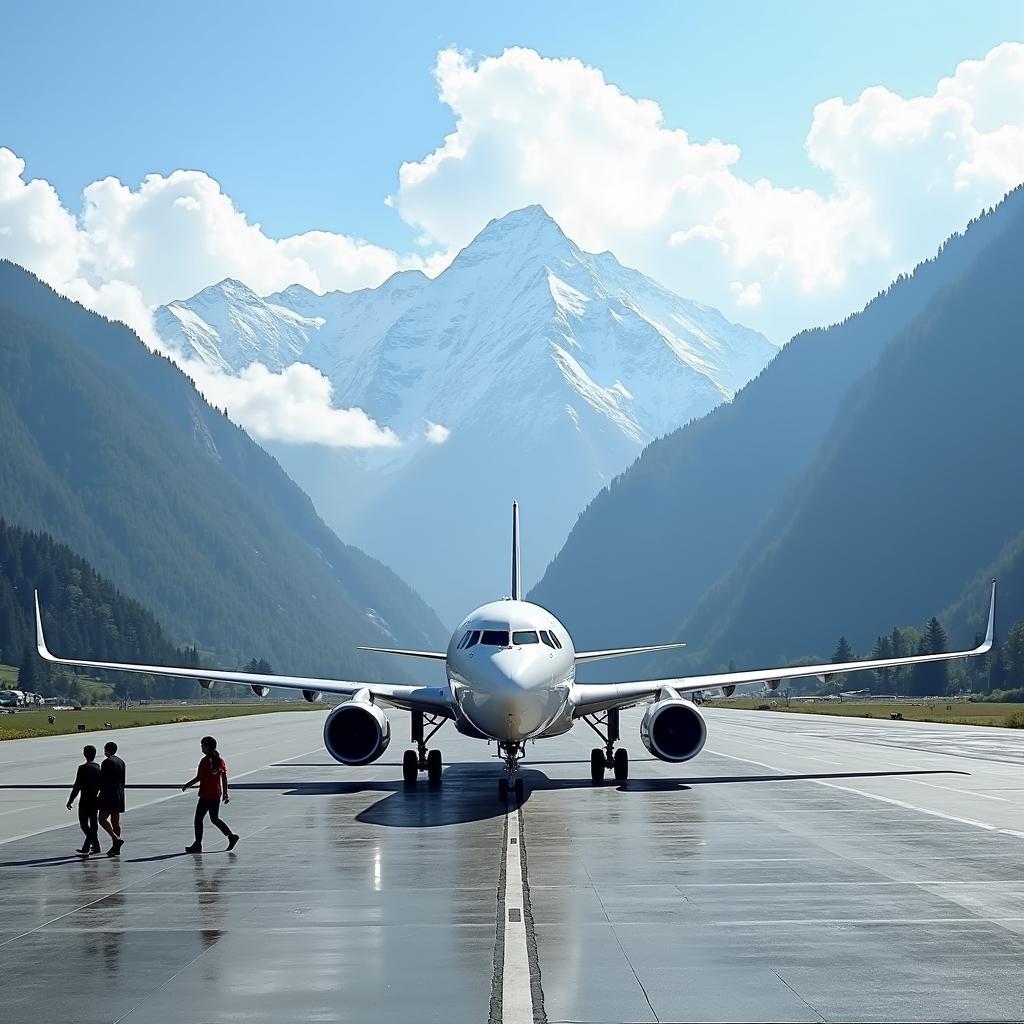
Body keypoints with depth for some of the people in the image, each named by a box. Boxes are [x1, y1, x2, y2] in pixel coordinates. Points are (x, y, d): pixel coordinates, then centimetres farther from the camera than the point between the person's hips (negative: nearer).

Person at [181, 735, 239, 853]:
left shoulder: (205, 761, -14)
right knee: (215, 819, 17)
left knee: (198, 819, 4)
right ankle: (231, 836, 4)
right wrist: (225, 793, 14)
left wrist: (187, 785, 0)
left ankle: (198, 844, 7)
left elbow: (199, 778, -13)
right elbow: (224, 778, 7)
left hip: (205, 795, -7)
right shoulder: (220, 760, 5)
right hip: (216, 795, 7)